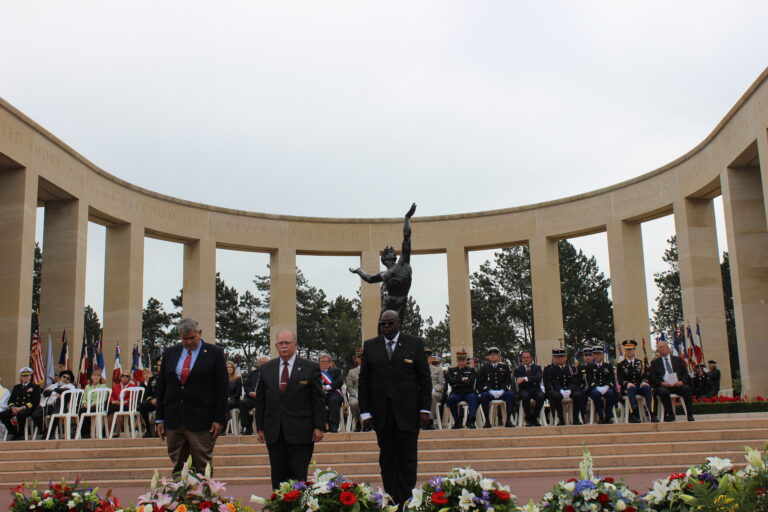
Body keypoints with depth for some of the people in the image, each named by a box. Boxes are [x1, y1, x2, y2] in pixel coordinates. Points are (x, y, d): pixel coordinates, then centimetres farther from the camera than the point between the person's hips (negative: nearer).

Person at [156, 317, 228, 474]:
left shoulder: (215, 353, -1)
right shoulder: (170, 353, 11)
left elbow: (222, 389, -3)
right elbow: (161, 387, 13)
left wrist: (219, 420, -9)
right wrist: (159, 418, 7)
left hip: (201, 421, -4)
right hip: (173, 420, 4)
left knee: (202, 469, 0)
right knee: (177, 468, 8)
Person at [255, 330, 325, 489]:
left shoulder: (311, 367, 1)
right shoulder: (266, 368, 11)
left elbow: (319, 400, 0)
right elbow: (260, 400, 12)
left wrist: (318, 427, -6)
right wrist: (260, 427, 7)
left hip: (300, 432, -3)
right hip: (274, 433, 3)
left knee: (299, 477, 0)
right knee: (278, 478, 6)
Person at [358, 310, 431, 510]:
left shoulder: (414, 343, 3)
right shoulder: (370, 346, 8)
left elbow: (425, 379, 3)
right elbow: (364, 381, 7)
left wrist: (425, 409, -4)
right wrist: (365, 412, 0)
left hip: (407, 412, -2)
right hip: (381, 414, 2)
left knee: (407, 461, 1)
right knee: (387, 462, 7)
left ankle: (406, 502, 6)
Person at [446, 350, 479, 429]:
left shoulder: (471, 370, 16)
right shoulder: (452, 370, 17)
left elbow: (471, 382, -2)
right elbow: (450, 381, -2)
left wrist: (457, 383, -4)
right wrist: (461, 379, -12)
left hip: (468, 393, 0)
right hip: (456, 393, 1)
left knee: (473, 397, -34)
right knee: (451, 398, -31)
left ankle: (471, 421, -36)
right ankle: (457, 421, -19)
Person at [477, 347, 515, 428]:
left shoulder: (505, 367, 13)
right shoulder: (484, 368, 10)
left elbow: (508, 381, 4)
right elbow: (481, 382, 2)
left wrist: (502, 390, -15)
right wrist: (490, 391, -15)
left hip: (502, 392, 1)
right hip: (489, 392, -1)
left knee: (511, 394, -31)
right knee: (483, 396, -34)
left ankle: (508, 420, -26)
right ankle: (487, 421, -28)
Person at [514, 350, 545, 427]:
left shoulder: (537, 367, 15)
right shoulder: (518, 369, 12)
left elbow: (539, 378, -7)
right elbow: (519, 382, -4)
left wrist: (525, 379, -19)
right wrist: (532, 381, -13)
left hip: (535, 389, 1)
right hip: (524, 390, -1)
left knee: (541, 396, -33)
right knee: (525, 396, -37)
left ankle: (534, 417, -13)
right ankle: (529, 418, -19)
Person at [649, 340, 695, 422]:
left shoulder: (678, 360, 20)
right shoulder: (655, 362, 15)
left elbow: (685, 374, 13)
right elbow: (652, 377, 4)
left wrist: (682, 382, -9)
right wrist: (661, 383, -14)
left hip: (677, 384, 1)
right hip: (663, 386, -1)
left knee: (687, 388, -30)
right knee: (663, 391, -36)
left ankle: (690, 414, -25)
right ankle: (670, 414, -21)